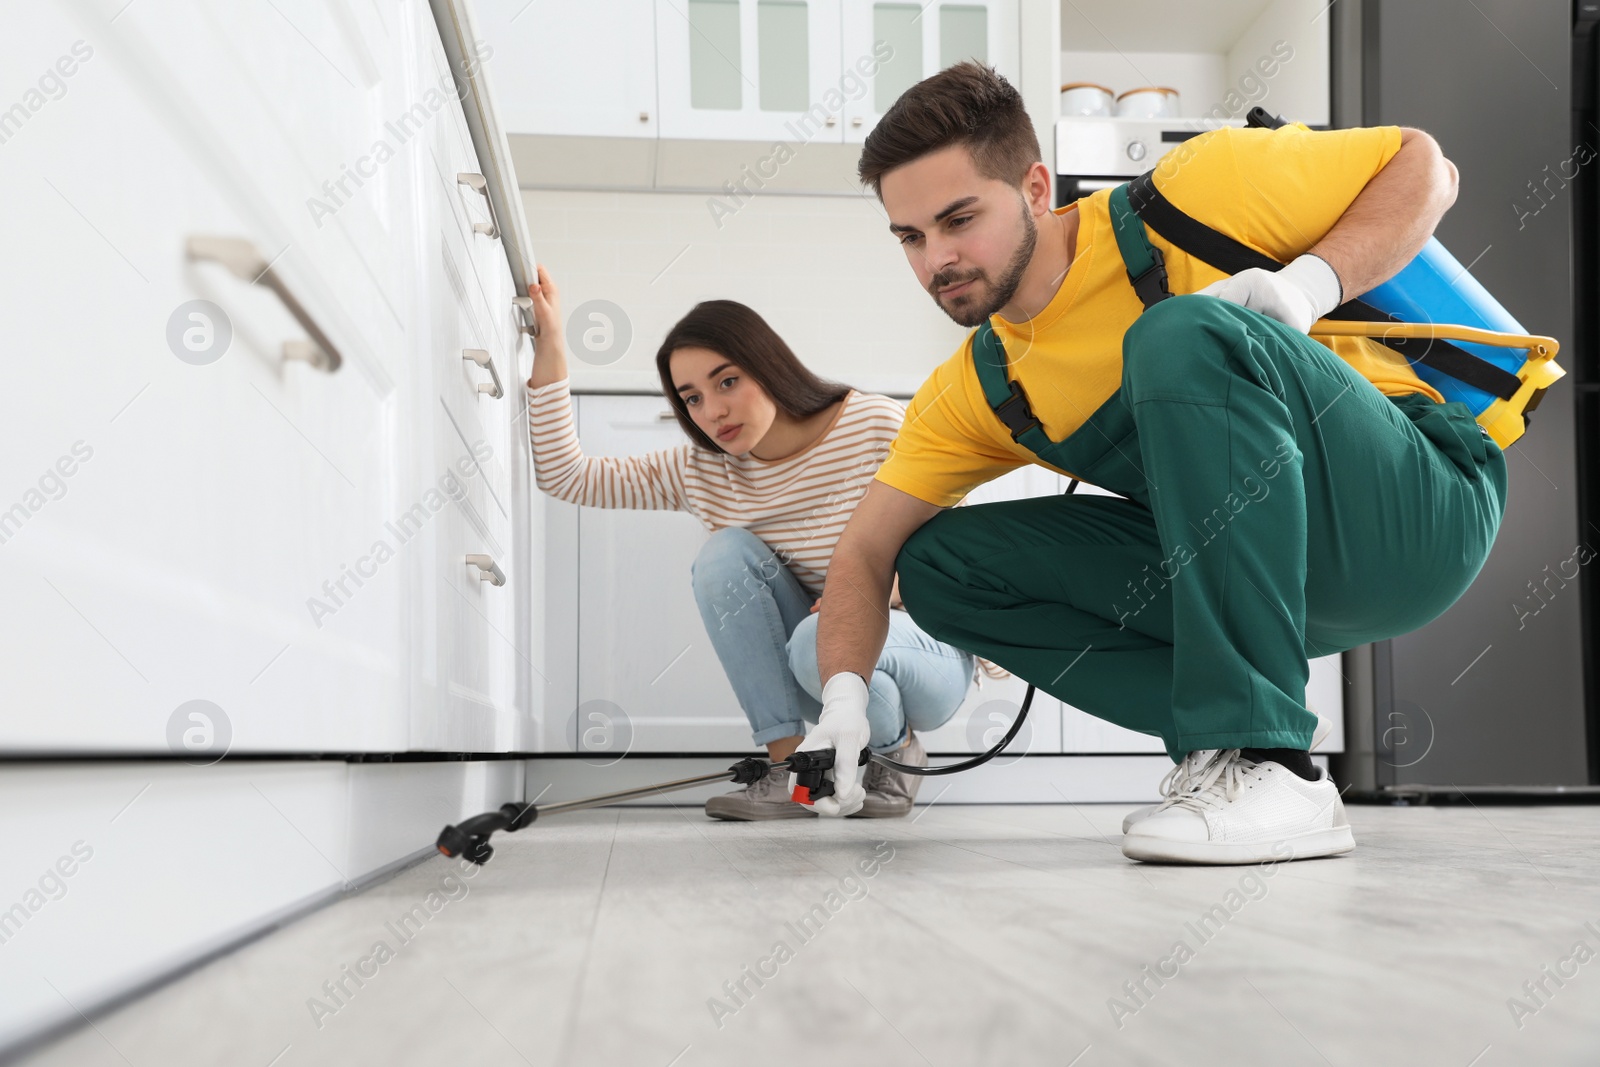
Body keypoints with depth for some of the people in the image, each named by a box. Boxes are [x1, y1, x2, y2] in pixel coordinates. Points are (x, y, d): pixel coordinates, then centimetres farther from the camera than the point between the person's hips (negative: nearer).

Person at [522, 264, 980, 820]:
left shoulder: (879, 426, -16)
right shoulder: (702, 471, -3)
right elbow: (565, 475, -4)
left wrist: (880, 594, -26)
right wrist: (550, 355, -12)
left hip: (926, 648, -4)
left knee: (820, 644, -37)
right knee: (726, 554, -20)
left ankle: (899, 749, -4)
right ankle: (789, 763, -20)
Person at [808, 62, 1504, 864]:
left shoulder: (1187, 198, -9)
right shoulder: (973, 393, 5)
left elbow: (1424, 165, -1)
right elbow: (866, 555, 3)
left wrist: (1311, 284, -19)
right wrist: (843, 694, -15)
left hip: (1419, 502, -5)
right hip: (1255, 565, 6)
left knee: (1183, 335, -32)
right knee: (940, 563, -3)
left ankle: (1268, 763, -34)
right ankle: (1217, 746, -8)